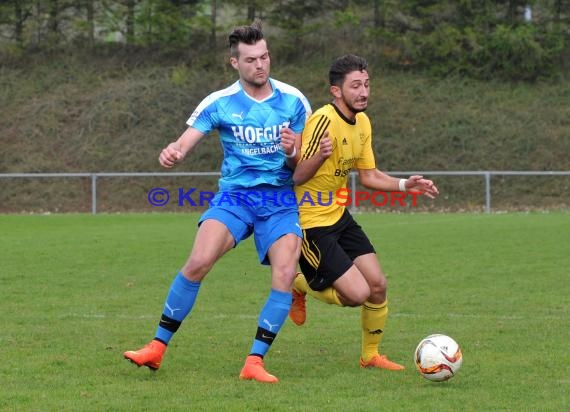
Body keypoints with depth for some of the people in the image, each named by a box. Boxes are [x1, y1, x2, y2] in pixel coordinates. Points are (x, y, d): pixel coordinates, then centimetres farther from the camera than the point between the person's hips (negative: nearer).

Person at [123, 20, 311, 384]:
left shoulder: (293, 101, 0)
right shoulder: (220, 103, -2)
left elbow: (301, 164, 5)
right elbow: (184, 144, -8)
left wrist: (292, 154, -19)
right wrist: (172, 153, -32)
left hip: (281, 200, 1)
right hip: (234, 194, -1)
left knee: (285, 275, -20)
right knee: (199, 262, -21)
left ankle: (255, 363, -11)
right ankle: (158, 347, -8)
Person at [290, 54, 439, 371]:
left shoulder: (362, 123, 5)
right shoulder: (325, 120, -23)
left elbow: (369, 176, 15)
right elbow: (297, 176, -25)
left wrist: (405, 185, 1)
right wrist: (320, 156, -44)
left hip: (339, 215, 8)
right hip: (310, 222, -8)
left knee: (378, 284, 4)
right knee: (357, 293, -13)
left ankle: (371, 355, 25)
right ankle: (299, 285, 16)